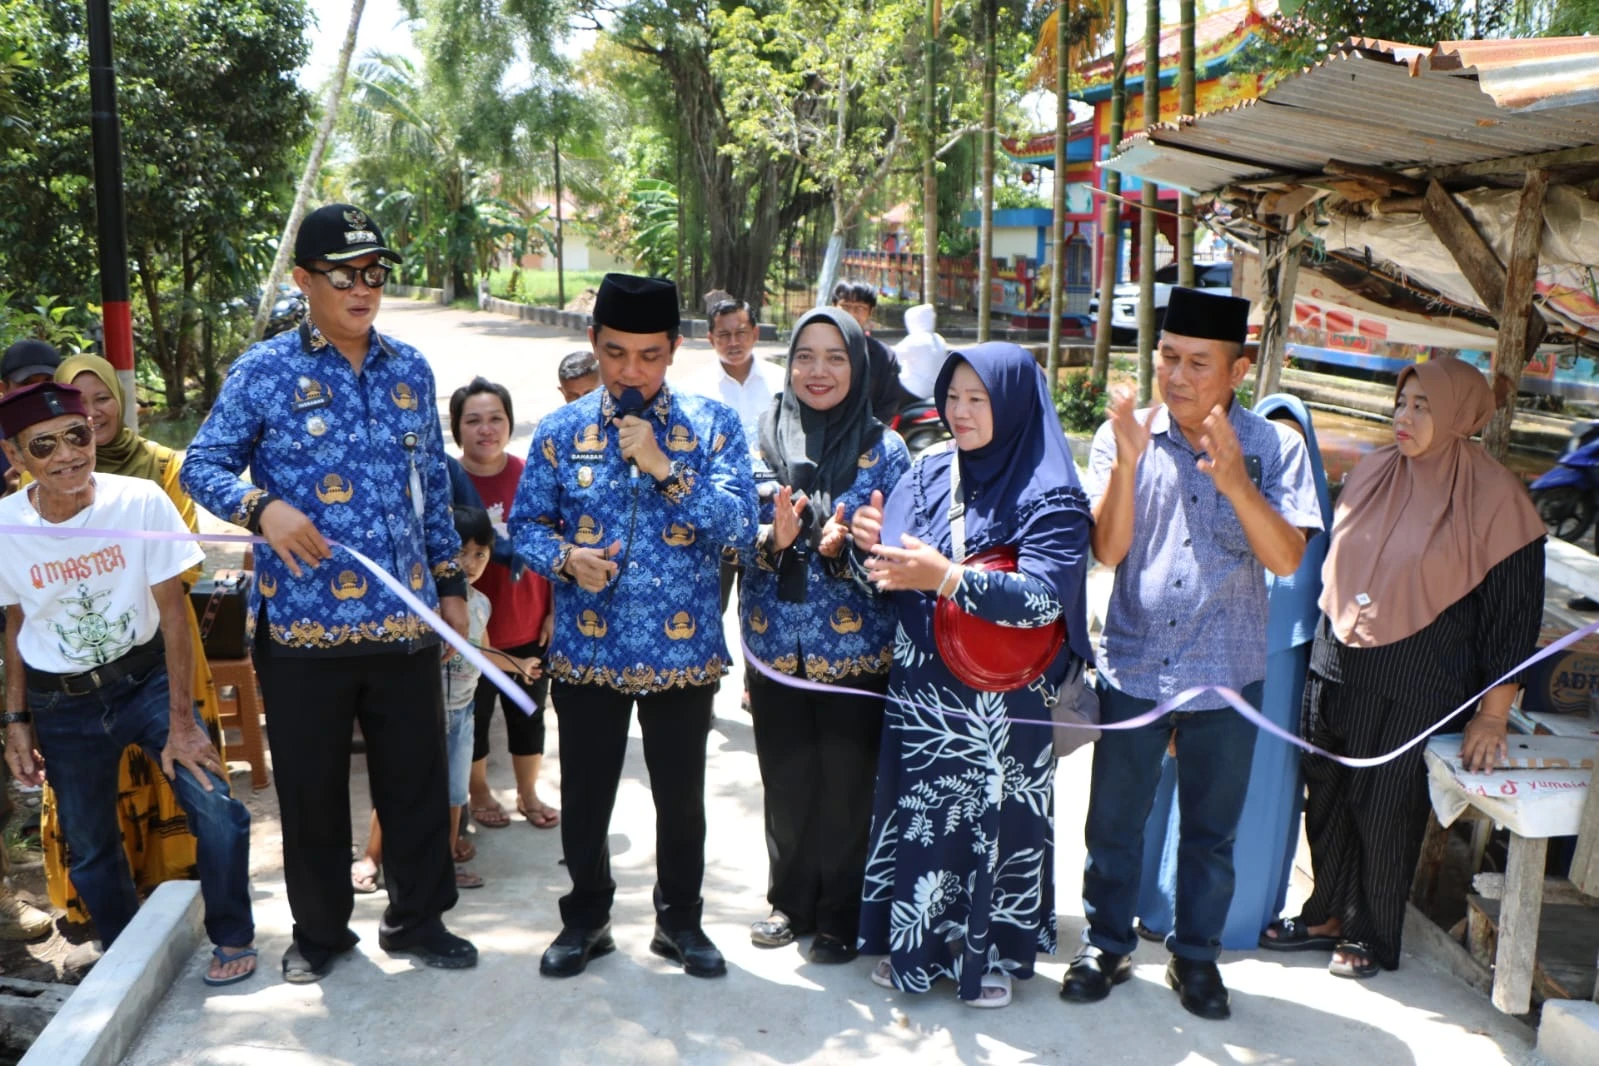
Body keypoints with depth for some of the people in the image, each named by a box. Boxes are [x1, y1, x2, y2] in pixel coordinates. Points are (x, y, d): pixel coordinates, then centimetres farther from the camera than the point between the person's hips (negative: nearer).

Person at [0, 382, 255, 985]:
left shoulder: (141, 502, -19)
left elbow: (172, 612, -14)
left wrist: (181, 720, -13)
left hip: (147, 679, -2)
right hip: (62, 705, 2)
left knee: (218, 811, -13)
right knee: (89, 849, 12)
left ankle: (232, 939, 11)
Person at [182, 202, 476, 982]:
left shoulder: (410, 370, 9)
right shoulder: (264, 372, -3)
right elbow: (202, 465, -3)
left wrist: (450, 582, 13)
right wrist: (261, 507, -24)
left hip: (403, 618, 3)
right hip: (303, 624, -3)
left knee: (417, 777, 10)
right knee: (311, 786, 9)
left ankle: (417, 918, 28)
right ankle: (318, 931, 28)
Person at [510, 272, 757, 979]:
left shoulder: (712, 425, -3)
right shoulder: (560, 431, 1)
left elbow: (740, 528, -12)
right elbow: (525, 523, 5)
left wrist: (663, 467, -20)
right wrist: (564, 557, -16)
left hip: (683, 651, -1)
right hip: (588, 650, 1)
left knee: (681, 796, 13)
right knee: (585, 795, 13)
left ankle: (680, 919, 33)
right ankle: (586, 917, 34)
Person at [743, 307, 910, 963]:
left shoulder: (883, 449, -3)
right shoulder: (763, 441, 3)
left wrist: (844, 548, -23)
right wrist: (774, 537, -19)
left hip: (857, 655, -2)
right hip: (777, 649, 2)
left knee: (847, 785, 6)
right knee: (786, 782, 12)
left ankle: (840, 914, 26)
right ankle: (791, 899, 33)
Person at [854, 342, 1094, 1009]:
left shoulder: (1049, 495, -11)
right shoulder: (928, 474, 5)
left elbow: (1045, 597, -23)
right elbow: (889, 571, 5)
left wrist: (947, 577, -31)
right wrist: (869, 544, -18)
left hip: (1002, 700, -5)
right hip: (920, 688, 5)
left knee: (996, 822, 7)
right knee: (916, 815, 14)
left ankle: (994, 953, 26)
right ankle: (915, 945, 31)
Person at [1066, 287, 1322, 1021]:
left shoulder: (1273, 447, -6)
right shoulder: (1124, 436, -6)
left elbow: (1286, 558, -16)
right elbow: (1108, 549, -13)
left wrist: (1235, 482, -30)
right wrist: (1126, 463, -27)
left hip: (1226, 674, 0)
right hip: (1133, 666, 0)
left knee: (1211, 830, 15)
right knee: (1113, 821, 12)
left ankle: (1196, 956, 34)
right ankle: (1107, 945, 32)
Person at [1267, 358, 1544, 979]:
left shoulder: (1493, 496, -10)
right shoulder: (1374, 472, 5)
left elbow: (1514, 606, -7)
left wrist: (1492, 713, -8)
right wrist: (1321, 639, 15)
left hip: (1413, 682, -5)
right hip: (1334, 664, 5)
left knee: (1385, 806, 5)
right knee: (1326, 795, 11)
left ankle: (1373, 938, 24)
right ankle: (1329, 914, 31)